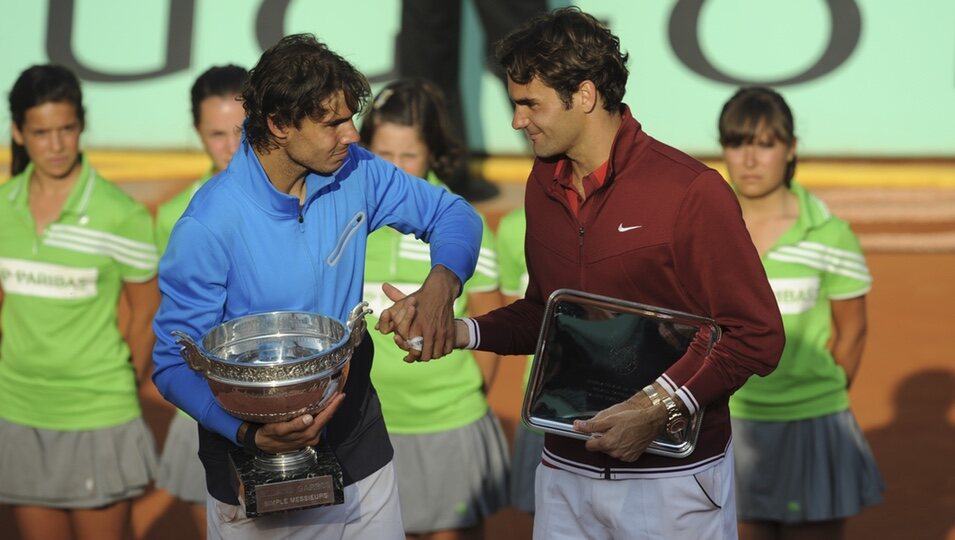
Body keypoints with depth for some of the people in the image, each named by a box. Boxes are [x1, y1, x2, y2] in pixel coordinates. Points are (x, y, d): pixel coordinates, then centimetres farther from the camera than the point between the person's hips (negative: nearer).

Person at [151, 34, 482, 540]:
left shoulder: (354, 174, -7)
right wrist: (250, 432, -35)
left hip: (358, 447, 5)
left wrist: (441, 284, -17)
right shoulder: (209, 224, -21)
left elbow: (453, 214, 5)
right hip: (256, 461, -4)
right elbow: (174, 365, -18)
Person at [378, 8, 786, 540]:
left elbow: (757, 335, -13)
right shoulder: (545, 186, 6)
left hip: (672, 474, -6)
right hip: (567, 469, 6)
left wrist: (659, 407, -22)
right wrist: (460, 331, 2)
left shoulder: (691, 191, -15)